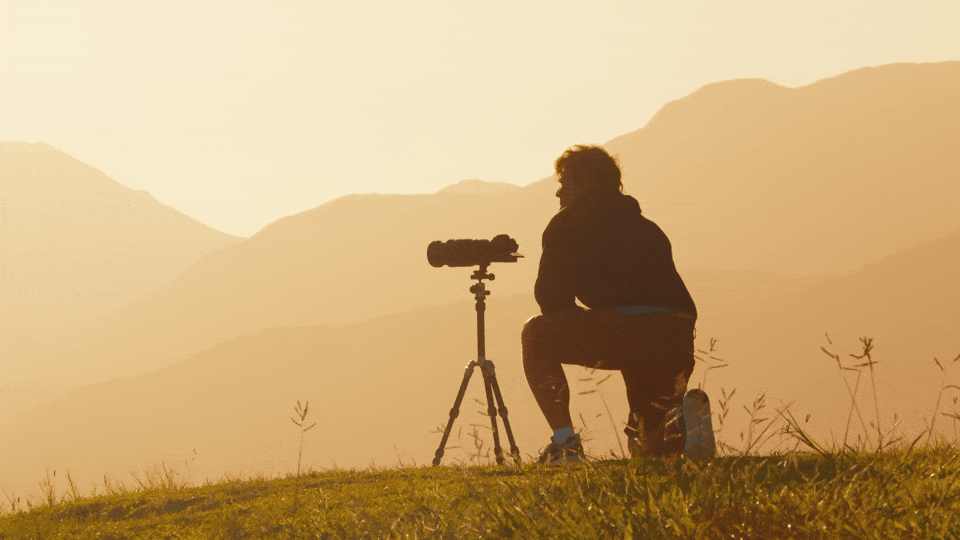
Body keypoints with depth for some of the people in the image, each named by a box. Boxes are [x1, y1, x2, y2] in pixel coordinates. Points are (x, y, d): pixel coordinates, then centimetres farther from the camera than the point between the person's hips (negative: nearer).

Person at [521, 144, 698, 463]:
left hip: (622, 330, -7)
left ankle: (564, 442, 8)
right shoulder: (647, 227, 31)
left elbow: (551, 300, 13)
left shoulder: (566, 226, 15)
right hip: (677, 340, 7)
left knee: (536, 336, 19)